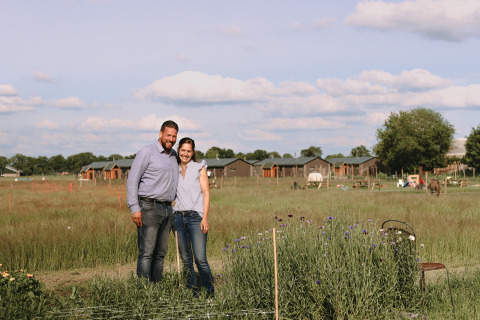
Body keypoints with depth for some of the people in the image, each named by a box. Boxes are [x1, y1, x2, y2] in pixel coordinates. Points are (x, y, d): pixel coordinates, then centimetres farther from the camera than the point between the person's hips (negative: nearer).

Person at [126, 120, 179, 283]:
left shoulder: (174, 156, 18)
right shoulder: (147, 152, -3)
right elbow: (132, 180, -7)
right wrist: (135, 208, -14)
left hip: (167, 209, 7)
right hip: (149, 208, -7)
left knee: (160, 253, 7)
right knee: (146, 253, -11)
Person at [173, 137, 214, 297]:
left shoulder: (199, 168, 5)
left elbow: (206, 194, 0)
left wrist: (205, 218, -10)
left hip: (196, 216, -4)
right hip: (178, 217, 4)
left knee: (200, 259, -11)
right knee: (186, 259, 4)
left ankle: (210, 294, -3)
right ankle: (192, 293, 10)